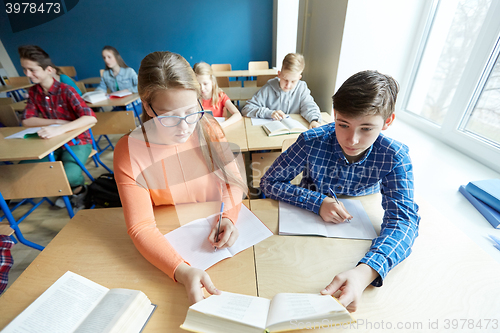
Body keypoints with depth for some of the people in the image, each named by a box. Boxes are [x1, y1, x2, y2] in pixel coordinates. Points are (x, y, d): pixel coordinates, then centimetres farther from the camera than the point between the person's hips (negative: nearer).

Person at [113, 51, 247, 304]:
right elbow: (141, 227, -17)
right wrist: (182, 271, -32)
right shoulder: (128, 152, -15)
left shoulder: (209, 128, -8)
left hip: (215, 239, 2)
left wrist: (229, 217, -18)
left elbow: (233, 178, 0)